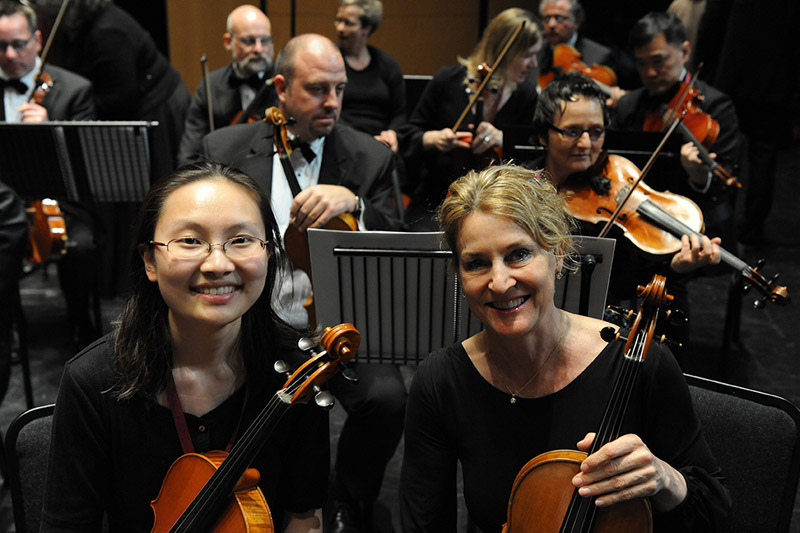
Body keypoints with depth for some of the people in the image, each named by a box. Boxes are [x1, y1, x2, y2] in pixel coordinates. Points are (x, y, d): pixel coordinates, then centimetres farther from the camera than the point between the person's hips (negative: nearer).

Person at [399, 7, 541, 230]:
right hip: (434, 204, -1)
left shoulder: (528, 94, -1)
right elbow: (408, 139, 4)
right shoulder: (448, 80, -5)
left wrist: (502, 138, -20)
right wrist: (433, 138, -19)